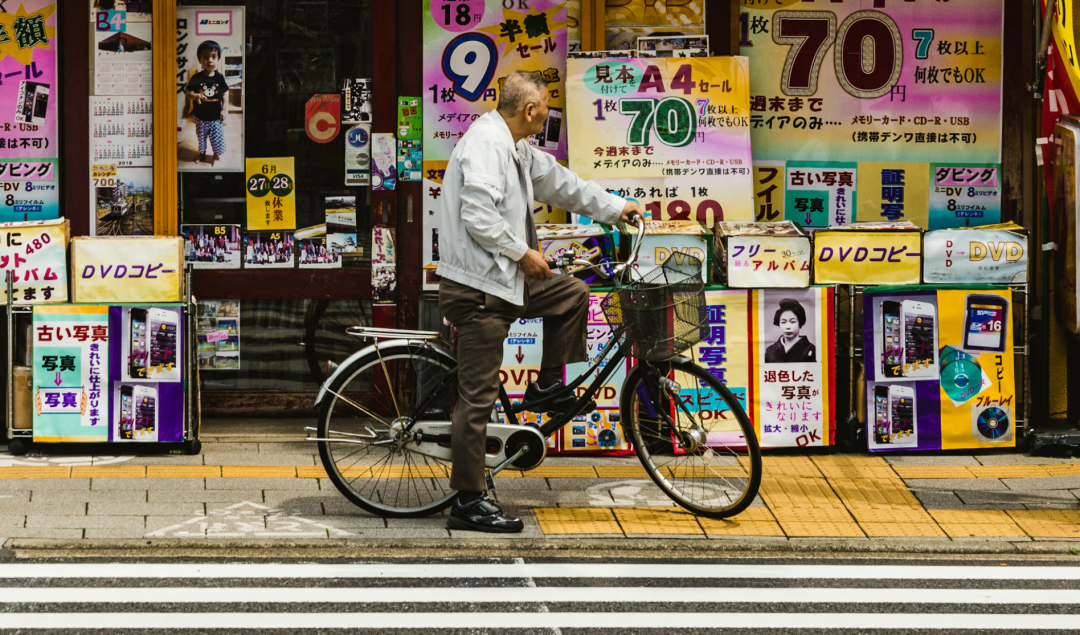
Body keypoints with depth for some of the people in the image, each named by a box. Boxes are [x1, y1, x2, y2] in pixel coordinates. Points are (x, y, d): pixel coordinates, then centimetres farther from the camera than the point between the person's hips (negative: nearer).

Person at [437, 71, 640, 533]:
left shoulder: (516, 149, 14)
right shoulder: (485, 144, -18)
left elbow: (558, 182, 28)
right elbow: (479, 217, -26)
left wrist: (614, 208, 35)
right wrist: (523, 252, -15)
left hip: (503, 283, 10)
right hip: (476, 288, -10)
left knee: (572, 295, 18)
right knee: (478, 395, -7)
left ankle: (547, 386, 24)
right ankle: (468, 502, -4)